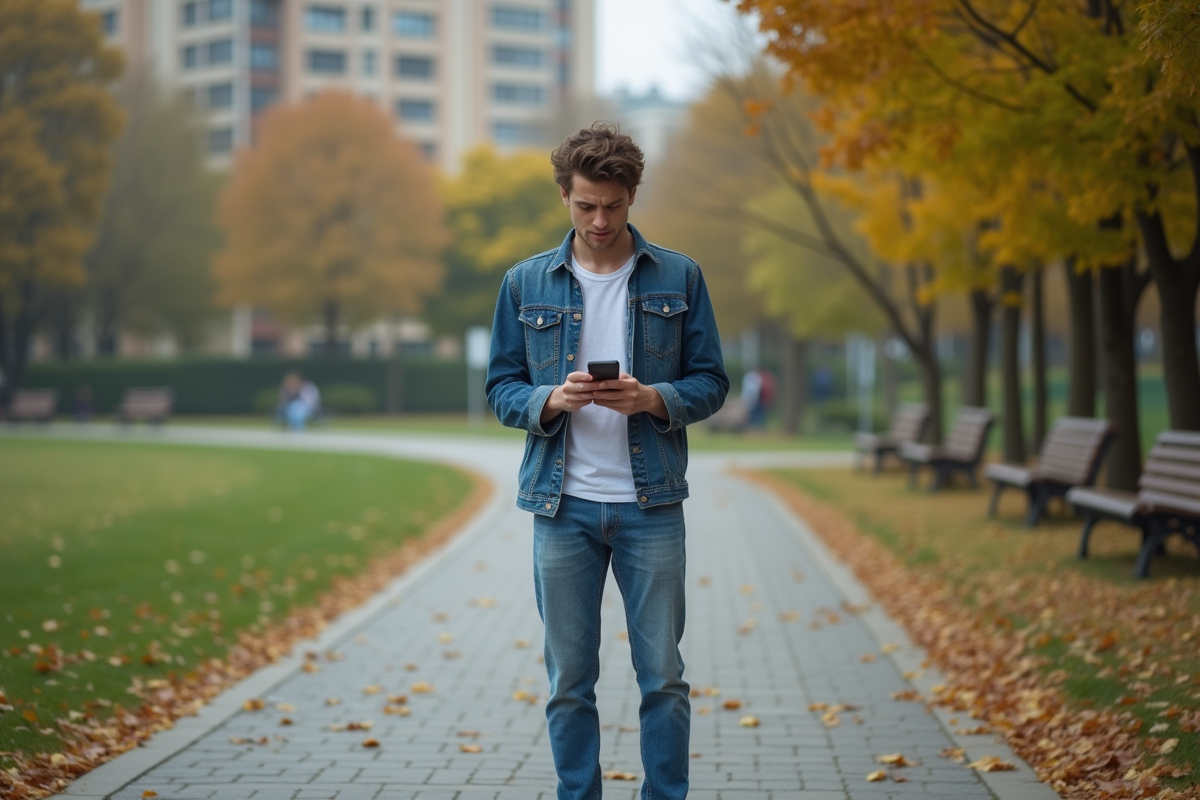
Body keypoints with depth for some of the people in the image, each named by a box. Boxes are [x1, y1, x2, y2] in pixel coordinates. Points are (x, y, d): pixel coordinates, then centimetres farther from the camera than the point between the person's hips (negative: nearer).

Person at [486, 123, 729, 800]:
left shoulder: (679, 278, 3)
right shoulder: (526, 284, 5)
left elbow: (711, 382, 4)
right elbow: (501, 389, 7)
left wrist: (653, 399, -16)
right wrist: (552, 400, -14)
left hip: (652, 505, -1)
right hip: (562, 505, 1)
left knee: (663, 676, 3)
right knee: (570, 680, 7)